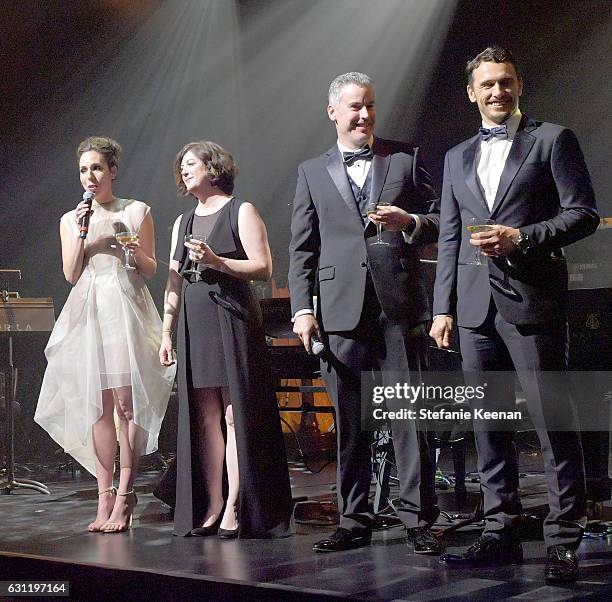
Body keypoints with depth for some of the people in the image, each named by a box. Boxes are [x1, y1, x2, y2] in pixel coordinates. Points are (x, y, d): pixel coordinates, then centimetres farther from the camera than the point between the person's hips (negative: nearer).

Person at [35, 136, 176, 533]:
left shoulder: (136, 212, 7)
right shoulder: (70, 220, 14)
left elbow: (151, 271, 8)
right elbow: (71, 275, 7)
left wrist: (138, 253, -13)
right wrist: (80, 234, -4)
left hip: (126, 309, -3)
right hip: (88, 313, 3)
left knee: (126, 401, -10)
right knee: (97, 406, 0)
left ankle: (124, 496, -6)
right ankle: (105, 497, 4)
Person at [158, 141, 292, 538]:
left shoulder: (241, 212, 3)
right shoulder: (183, 222, 20)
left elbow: (264, 268, -7)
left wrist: (216, 261, -17)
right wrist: (167, 333, 14)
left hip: (232, 320, -6)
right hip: (195, 323, 6)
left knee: (236, 415, -6)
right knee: (204, 418, 3)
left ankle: (235, 506, -5)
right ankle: (210, 507, 5)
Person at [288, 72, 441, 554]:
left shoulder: (406, 158, 12)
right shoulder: (312, 173, 14)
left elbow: (440, 220, 11)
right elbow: (301, 250, 10)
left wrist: (409, 222, -10)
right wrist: (302, 309, 0)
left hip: (400, 307, -1)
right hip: (341, 311, 1)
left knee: (410, 416, -2)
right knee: (349, 424, 5)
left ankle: (419, 520, 4)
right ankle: (354, 521, 13)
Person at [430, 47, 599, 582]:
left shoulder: (552, 140, 4)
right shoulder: (458, 158, 19)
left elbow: (583, 213, -3)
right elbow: (450, 239, 18)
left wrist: (521, 238, -15)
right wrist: (443, 308, 11)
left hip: (533, 301, -5)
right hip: (476, 307, 5)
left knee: (553, 423, -5)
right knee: (489, 425, 8)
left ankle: (563, 541, 0)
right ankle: (501, 533, 16)